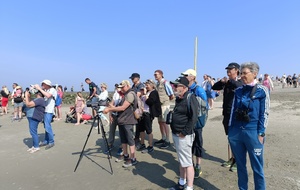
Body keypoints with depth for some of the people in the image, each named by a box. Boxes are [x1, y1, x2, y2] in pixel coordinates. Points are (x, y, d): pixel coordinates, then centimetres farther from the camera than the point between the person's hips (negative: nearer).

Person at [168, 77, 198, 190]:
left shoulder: (190, 98, -15)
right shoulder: (178, 98, 13)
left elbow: (193, 118, -21)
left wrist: (184, 132, -19)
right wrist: (175, 131, 14)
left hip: (184, 136, -9)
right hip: (176, 134, 9)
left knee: (187, 162, 1)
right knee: (181, 161, 20)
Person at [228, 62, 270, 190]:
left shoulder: (262, 90, -3)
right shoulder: (238, 91, 7)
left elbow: (264, 114, -5)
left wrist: (261, 134, -9)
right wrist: (230, 130, 8)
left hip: (253, 133, -4)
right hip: (236, 132, 4)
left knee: (257, 167, 8)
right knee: (240, 165, 16)